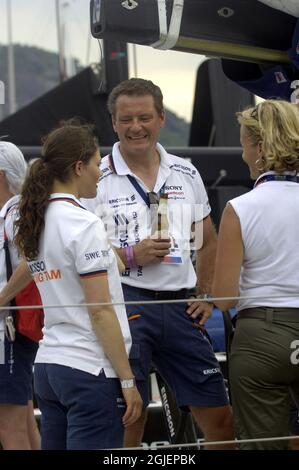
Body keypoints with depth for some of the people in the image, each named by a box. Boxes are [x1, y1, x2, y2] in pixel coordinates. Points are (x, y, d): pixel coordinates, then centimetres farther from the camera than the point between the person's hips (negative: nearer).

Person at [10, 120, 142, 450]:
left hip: (47, 365, 8)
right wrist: (127, 381, -11)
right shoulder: (84, 225, -12)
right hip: (89, 371, -8)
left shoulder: (33, 225, 11)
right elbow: (101, 312, -14)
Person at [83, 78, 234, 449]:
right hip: (125, 303, -4)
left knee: (220, 418, 5)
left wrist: (206, 296, 12)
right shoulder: (96, 179, -2)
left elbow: (209, 241, 23)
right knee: (128, 421, -6)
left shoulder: (185, 174, 12)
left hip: (179, 306, 5)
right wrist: (131, 256, -14)